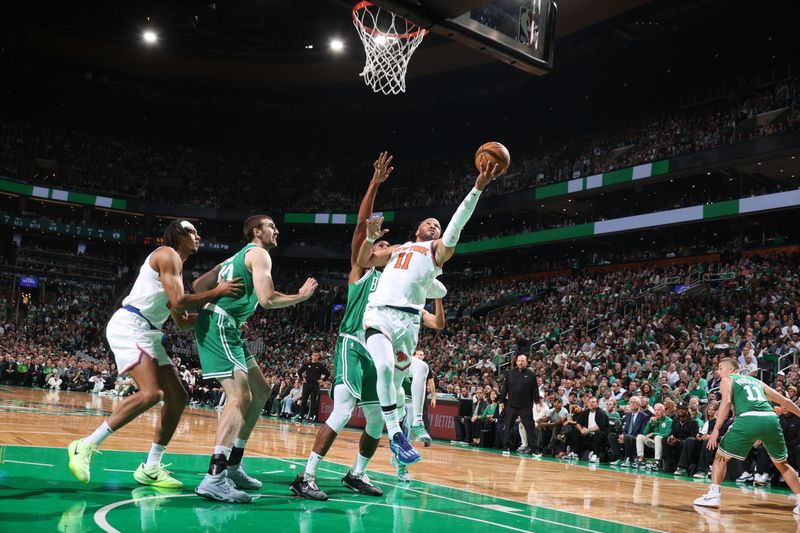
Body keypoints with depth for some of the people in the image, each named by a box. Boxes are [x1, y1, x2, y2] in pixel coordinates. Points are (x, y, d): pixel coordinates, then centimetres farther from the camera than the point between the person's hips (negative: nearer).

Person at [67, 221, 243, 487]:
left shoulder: (176, 269, 24)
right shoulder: (168, 255, -5)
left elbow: (182, 322, 26)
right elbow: (178, 302, -18)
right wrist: (216, 292, -10)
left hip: (148, 334, 10)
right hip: (129, 326, -10)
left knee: (178, 398, 5)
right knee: (151, 393, -26)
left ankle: (150, 468, 11)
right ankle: (86, 447, -17)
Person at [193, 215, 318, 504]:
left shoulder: (238, 256, 26)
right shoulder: (259, 254, -3)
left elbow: (198, 285, 25)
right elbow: (267, 299, -16)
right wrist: (300, 297, -1)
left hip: (225, 327, 10)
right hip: (219, 325, -10)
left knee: (261, 391, 14)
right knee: (240, 396, -20)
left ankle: (232, 466, 15)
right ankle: (214, 478, -28)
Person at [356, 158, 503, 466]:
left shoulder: (439, 248, 19)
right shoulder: (397, 250, 30)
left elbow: (457, 223, 4)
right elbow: (363, 262, 26)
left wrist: (478, 188, -8)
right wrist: (371, 238, 7)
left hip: (407, 318, -1)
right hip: (379, 313, 1)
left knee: (398, 377, 2)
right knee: (385, 367, -23)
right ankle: (395, 433, -17)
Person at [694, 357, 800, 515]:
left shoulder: (727, 380, 17)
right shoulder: (755, 380, 31)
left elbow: (726, 402, -3)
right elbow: (784, 400, 31)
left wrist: (716, 429, -7)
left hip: (749, 419, -4)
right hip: (771, 419, 4)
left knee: (721, 457, 12)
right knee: (782, 464, 24)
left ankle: (713, 495, 4)